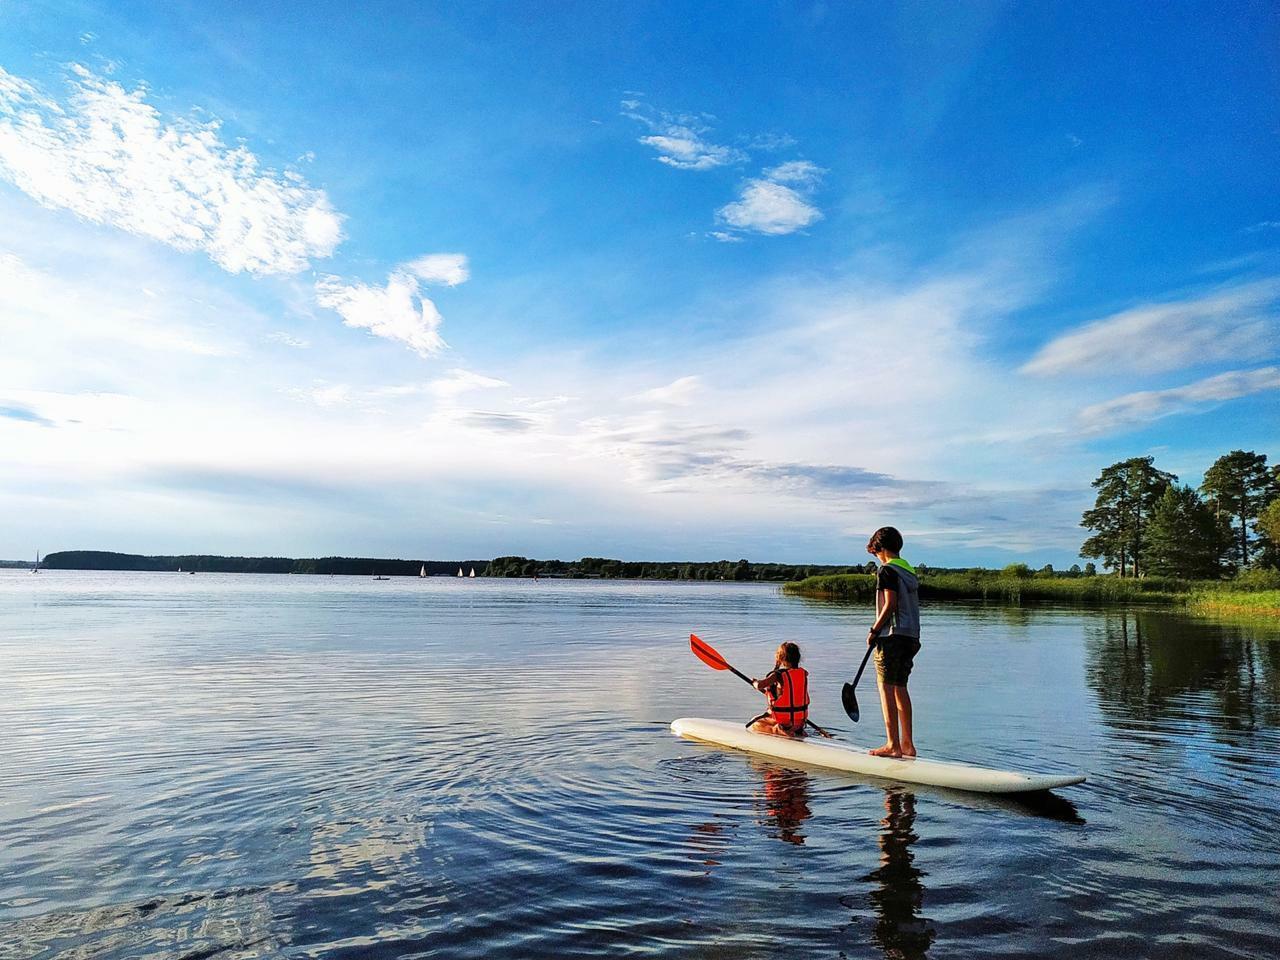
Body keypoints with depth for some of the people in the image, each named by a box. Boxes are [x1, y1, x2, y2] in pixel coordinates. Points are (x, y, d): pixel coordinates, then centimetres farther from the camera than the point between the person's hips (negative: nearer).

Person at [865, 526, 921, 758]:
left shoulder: (888, 570, -9)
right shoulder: (910, 571, 16)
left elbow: (890, 604, -17)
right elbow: (911, 607, 16)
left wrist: (874, 630, -9)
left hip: (892, 636, -8)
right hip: (911, 636, 8)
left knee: (886, 687, -4)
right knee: (901, 688, 13)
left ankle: (893, 744, -4)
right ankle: (907, 743, 16)